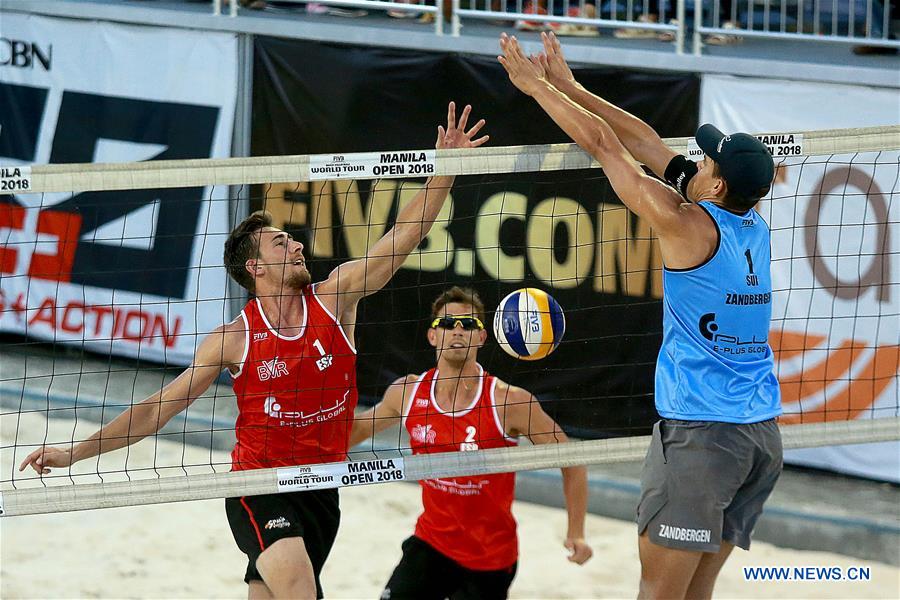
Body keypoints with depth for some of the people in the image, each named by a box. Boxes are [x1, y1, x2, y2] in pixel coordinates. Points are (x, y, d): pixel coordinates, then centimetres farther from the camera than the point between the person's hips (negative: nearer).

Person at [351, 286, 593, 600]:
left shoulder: (507, 401, -18)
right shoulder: (408, 392, -7)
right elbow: (361, 426, 14)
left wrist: (576, 533, -12)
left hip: (490, 558, -3)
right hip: (431, 542, 3)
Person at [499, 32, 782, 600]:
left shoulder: (689, 226, -11)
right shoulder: (753, 226, 10)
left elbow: (604, 144, -3)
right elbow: (648, 143, 15)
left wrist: (538, 85, 8)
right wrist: (570, 88, 21)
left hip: (699, 430, -7)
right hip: (764, 434, 8)